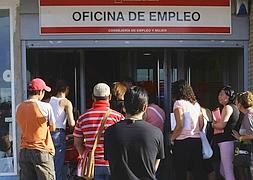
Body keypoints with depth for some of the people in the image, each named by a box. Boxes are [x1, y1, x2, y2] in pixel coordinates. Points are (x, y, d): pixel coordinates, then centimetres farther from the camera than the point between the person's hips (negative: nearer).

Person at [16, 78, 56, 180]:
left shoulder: (19, 107, 4)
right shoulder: (45, 107, -11)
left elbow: (25, 126, 11)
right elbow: (53, 128, -2)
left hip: (24, 151, 5)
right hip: (42, 151, -5)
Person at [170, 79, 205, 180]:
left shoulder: (179, 103, -7)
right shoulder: (196, 104, 11)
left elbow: (180, 125, -16)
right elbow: (201, 125, 13)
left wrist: (172, 138, -5)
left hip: (182, 142, -6)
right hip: (197, 140, 6)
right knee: (198, 171, 9)